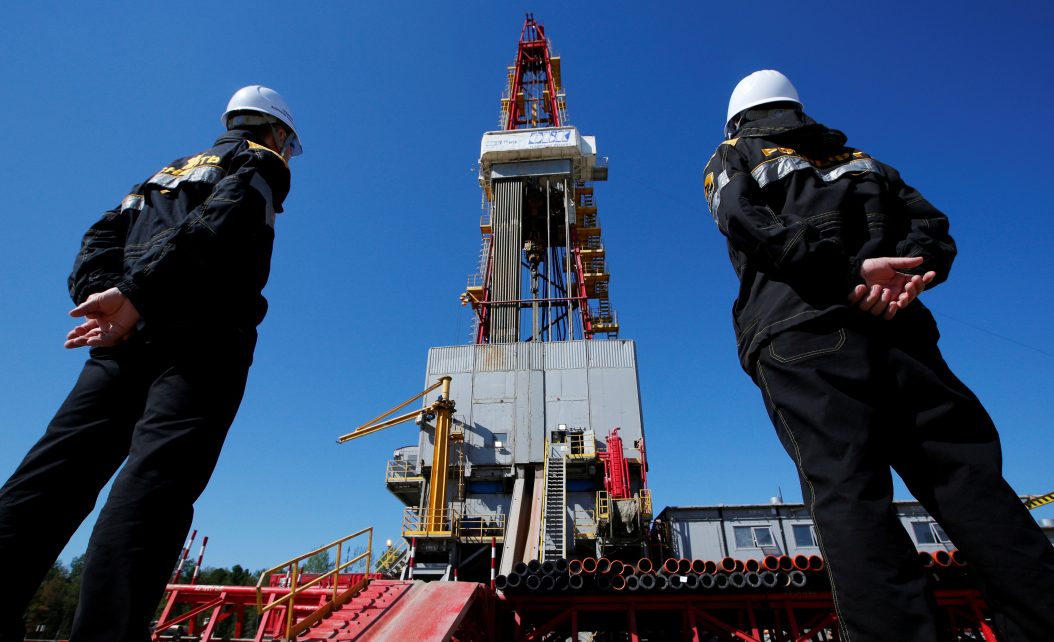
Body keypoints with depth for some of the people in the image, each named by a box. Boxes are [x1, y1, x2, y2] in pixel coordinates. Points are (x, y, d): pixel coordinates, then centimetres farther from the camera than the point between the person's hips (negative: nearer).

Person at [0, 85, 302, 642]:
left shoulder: (169, 171, 35)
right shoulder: (259, 162, 12)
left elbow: (100, 239, 20)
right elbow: (216, 226, -11)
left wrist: (103, 295, 4)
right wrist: (137, 294, -16)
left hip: (127, 337, 7)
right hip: (201, 337, -7)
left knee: (56, 472, 1)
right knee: (154, 481, -17)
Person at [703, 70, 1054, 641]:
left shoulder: (731, 157, 22)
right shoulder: (856, 157, 34)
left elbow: (747, 221, -2)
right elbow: (930, 224, 17)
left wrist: (846, 272, -9)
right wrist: (907, 273, -1)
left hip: (800, 329, -4)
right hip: (898, 327, 4)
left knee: (847, 494, -14)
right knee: (971, 480, -1)